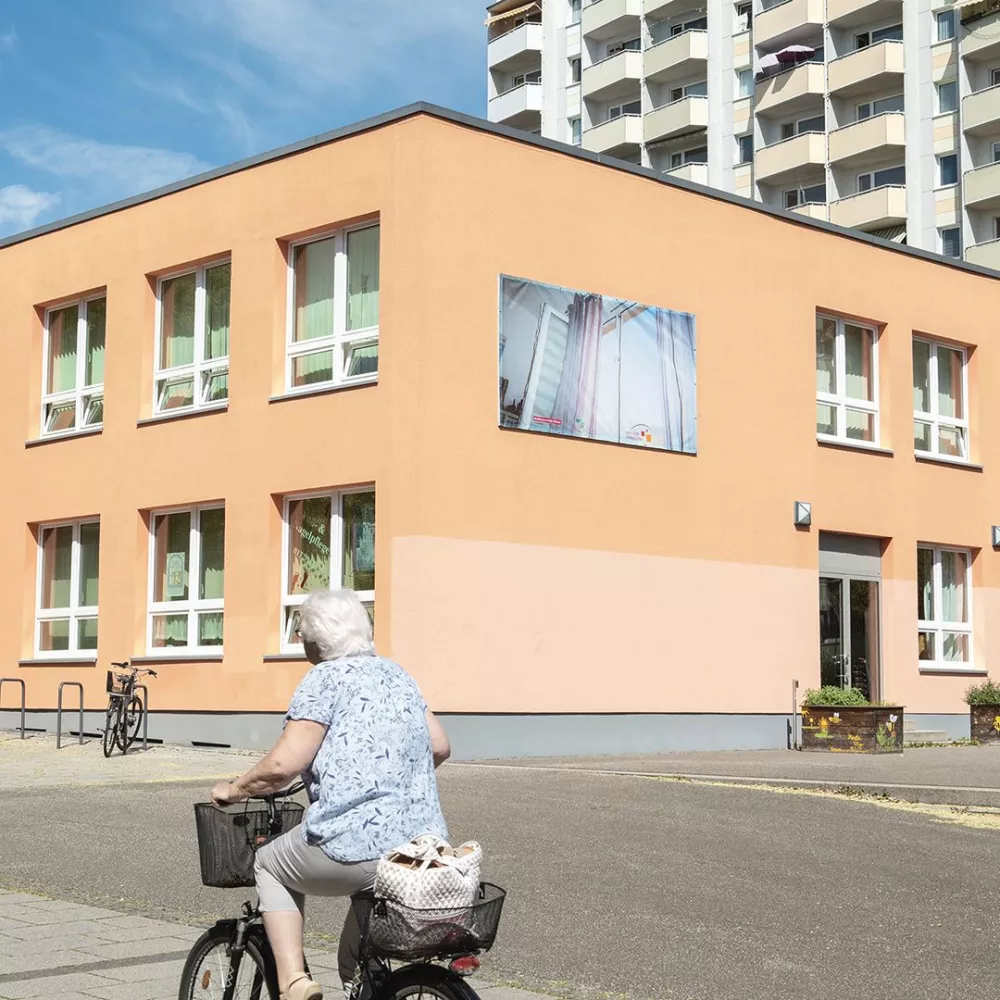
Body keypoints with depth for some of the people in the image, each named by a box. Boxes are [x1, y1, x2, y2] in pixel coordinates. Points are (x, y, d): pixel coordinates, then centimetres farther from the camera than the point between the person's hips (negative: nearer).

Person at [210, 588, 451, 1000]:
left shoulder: (326, 678, -5)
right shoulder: (397, 674, 17)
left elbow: (283, 764, -13)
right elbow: (440, 747, 19)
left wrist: (233, 790, 4)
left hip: (357, 847, -7)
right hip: (426, 848, 7)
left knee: (270, 864, 22)